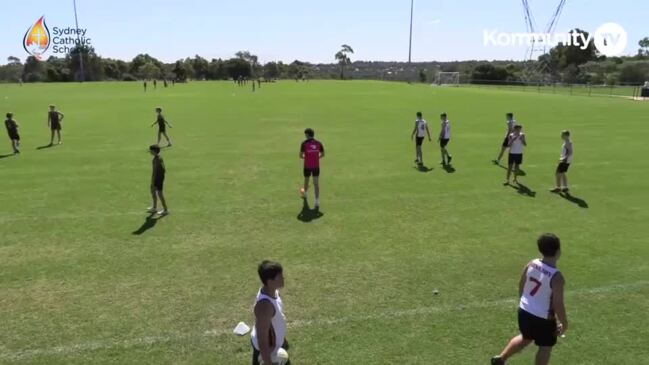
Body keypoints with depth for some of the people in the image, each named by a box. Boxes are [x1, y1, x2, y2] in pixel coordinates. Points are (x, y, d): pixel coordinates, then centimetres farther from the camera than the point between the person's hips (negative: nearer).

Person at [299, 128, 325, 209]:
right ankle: (317, 201, -9)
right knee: (316, 183, 1)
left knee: (306, 180, 23)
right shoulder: (318, 143, -1)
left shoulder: (304, 143, -11)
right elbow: (322, 154, 6)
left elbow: (301, 155, -11)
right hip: (316, 166, 2)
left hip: (307, 166, -1)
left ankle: (305, 193, 49)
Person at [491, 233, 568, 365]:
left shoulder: (531, 264, -7)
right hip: (543, 318, -6)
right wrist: (564, 323, -4)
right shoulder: (557, 277, -26)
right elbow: (558, 305, -21)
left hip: (524, 311, 6)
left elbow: (521, 286, 6)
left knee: (525, 338, 29)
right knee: (546, 346, 17)